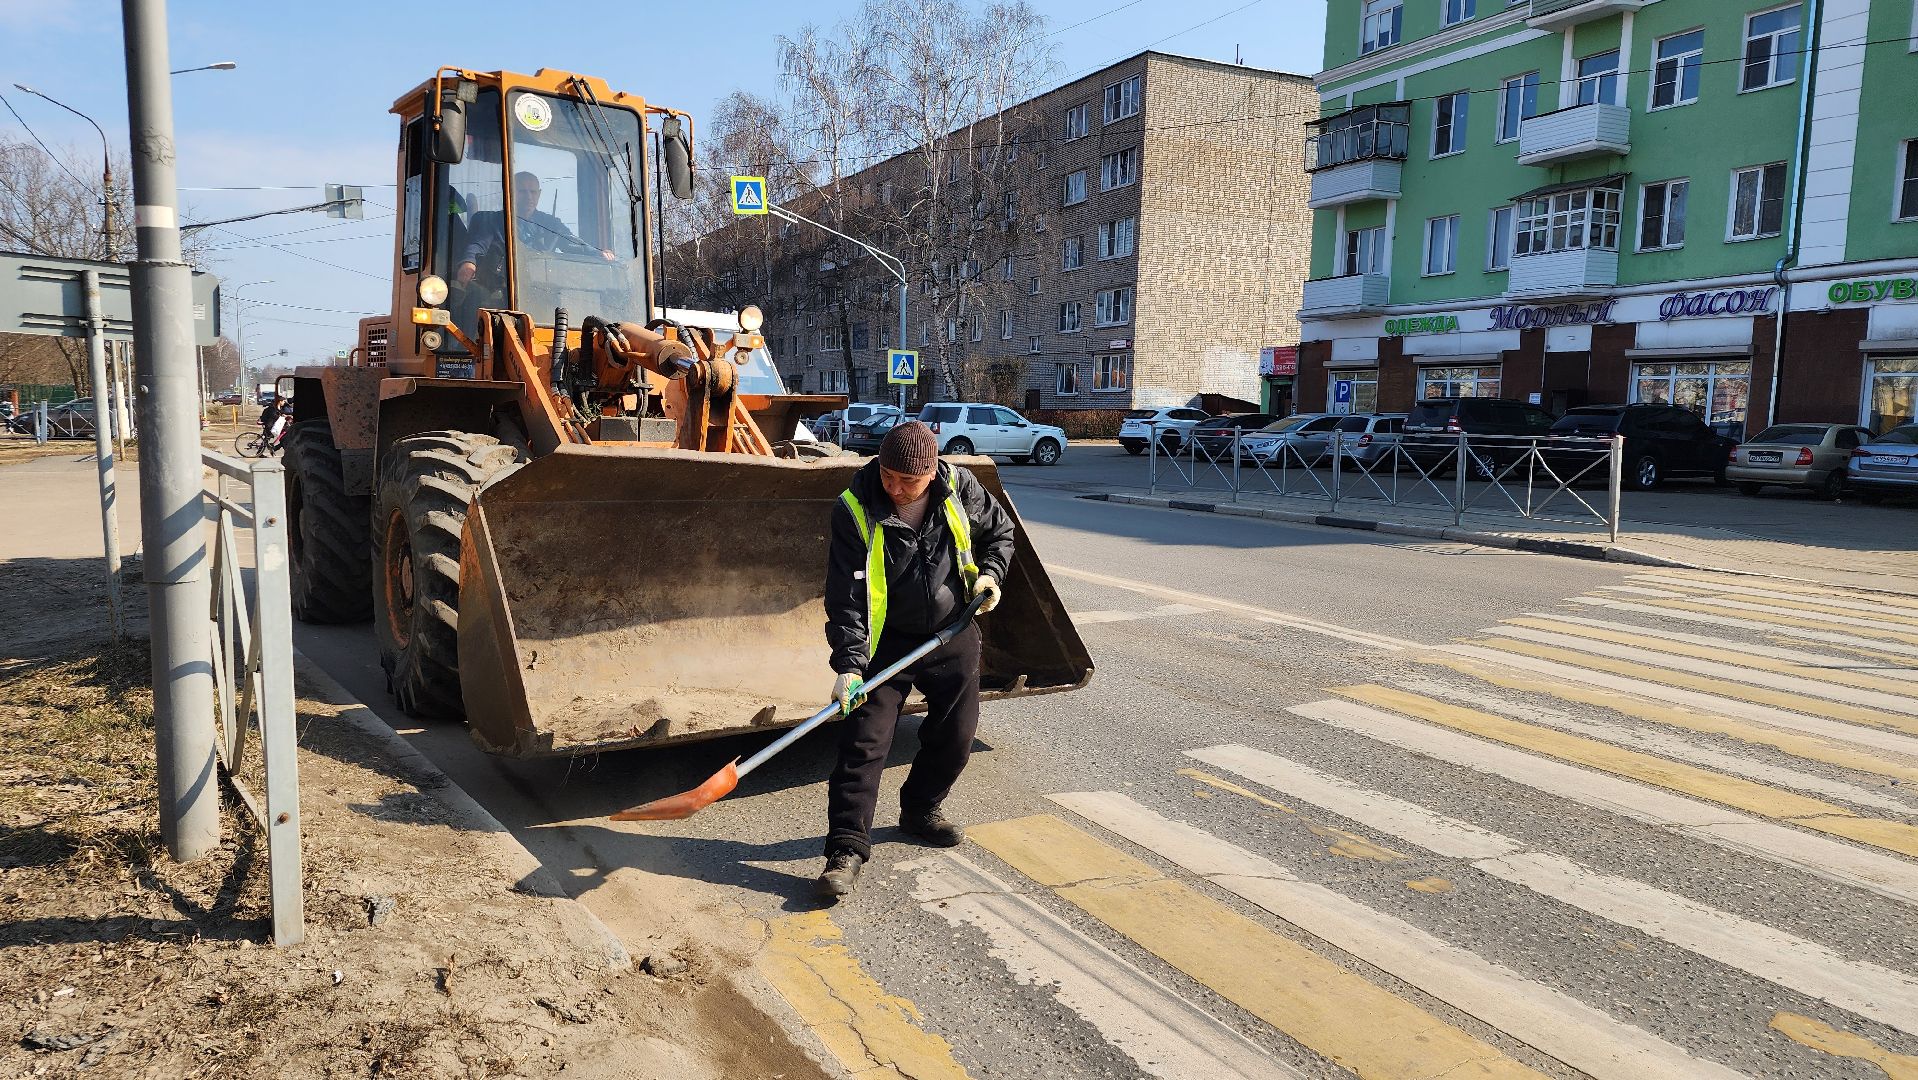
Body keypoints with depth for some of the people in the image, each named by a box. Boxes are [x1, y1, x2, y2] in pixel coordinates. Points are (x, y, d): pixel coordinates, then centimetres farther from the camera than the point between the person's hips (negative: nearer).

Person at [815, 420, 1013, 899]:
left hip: (954, 635, 4)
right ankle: (846, 850, -3)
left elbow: (999, 530, 10)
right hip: (887, 642, -3)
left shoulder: (959, 487, -11)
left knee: (955, 734, 14)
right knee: (864, 742, -9)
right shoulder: (855, 510, -20)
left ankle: (920, 809, 38)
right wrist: (850, 664, -29)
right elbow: (846, 597, -21)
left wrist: (990, 572, -7)